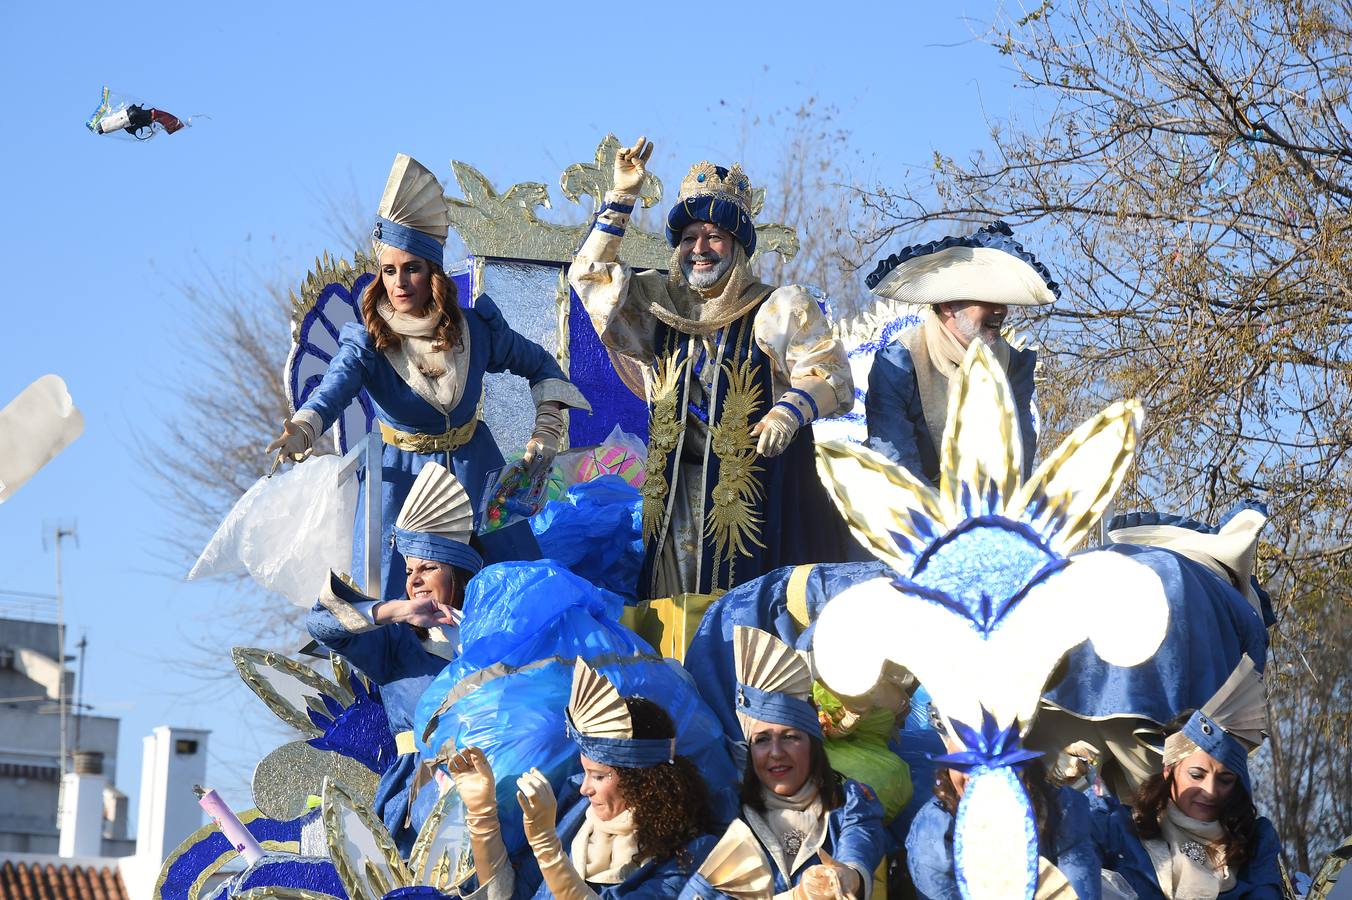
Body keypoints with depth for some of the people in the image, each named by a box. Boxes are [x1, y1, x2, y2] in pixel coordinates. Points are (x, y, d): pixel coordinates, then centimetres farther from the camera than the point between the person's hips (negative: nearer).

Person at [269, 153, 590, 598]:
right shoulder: (367, 344, -17)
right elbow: (332, 391, -35)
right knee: (398, 597, -3)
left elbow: (540, 365, 6)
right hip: (402, 474, -2)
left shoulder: (476, 328, -10)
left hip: (474, 466, 2)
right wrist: (298, 432, -56)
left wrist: (547, 432, -6)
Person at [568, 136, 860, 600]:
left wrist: (790, 410, -25)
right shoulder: (659, 307, 16)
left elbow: (832, 377, -5)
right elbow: (590, 275, 20)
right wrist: (621, 197, 13)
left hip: (756, 489, -4)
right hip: (676, 489, 4)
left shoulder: (779, 308, 1)